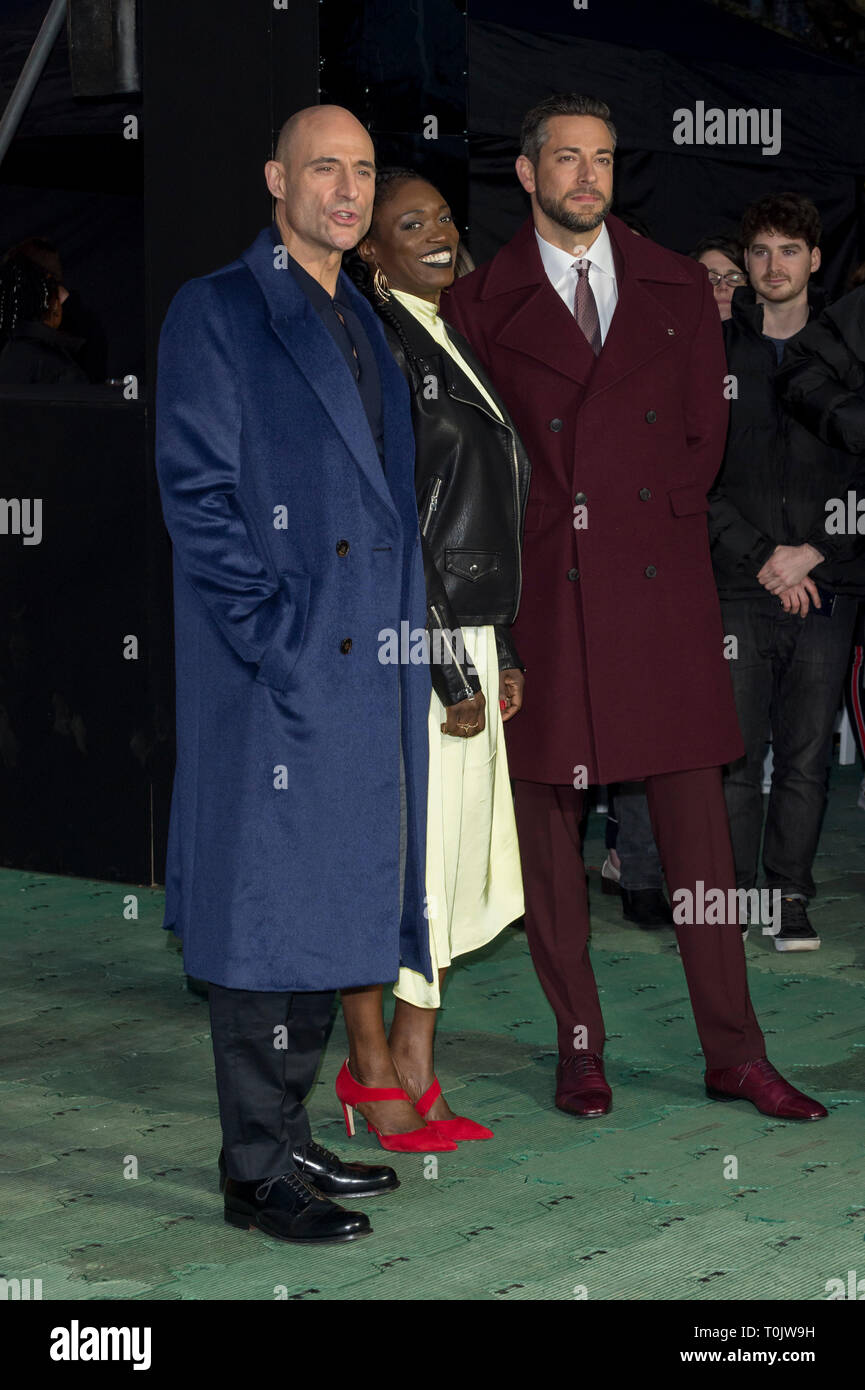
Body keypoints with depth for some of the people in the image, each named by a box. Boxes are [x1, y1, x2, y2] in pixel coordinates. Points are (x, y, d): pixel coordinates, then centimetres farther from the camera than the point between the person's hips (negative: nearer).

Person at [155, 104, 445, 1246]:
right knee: (264, 913, -2)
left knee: (329, 907, 13)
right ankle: (257, 1173, 6)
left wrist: (405, 630, 13)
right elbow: (196, 495, -12)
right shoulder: (216, 314, -5)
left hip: (368, 674, 8)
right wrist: (275, 635, -17)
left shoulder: (364, 326, 18)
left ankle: (287, 1139, 24)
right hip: (275, 677, -8)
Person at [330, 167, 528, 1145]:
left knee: (446, 858, 10)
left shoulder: (445, 341, 17)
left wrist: (501, 649, 17)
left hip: (462, 640, 9)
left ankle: (414, 1071, 16)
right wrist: (448, 665, -17)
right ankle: (372, 1071, 12)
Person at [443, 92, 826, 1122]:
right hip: (543, 593, -1)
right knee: (548, 820, 2)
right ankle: (578, 1047, 13)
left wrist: (645, 516, 3)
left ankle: (733, 1055, 7)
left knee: (696, 816, 1)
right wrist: (553, 528, -2)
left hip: (662, 582, 2)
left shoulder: (678, 290, 13)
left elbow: (704, 435, 13)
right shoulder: (480, 304, 5)